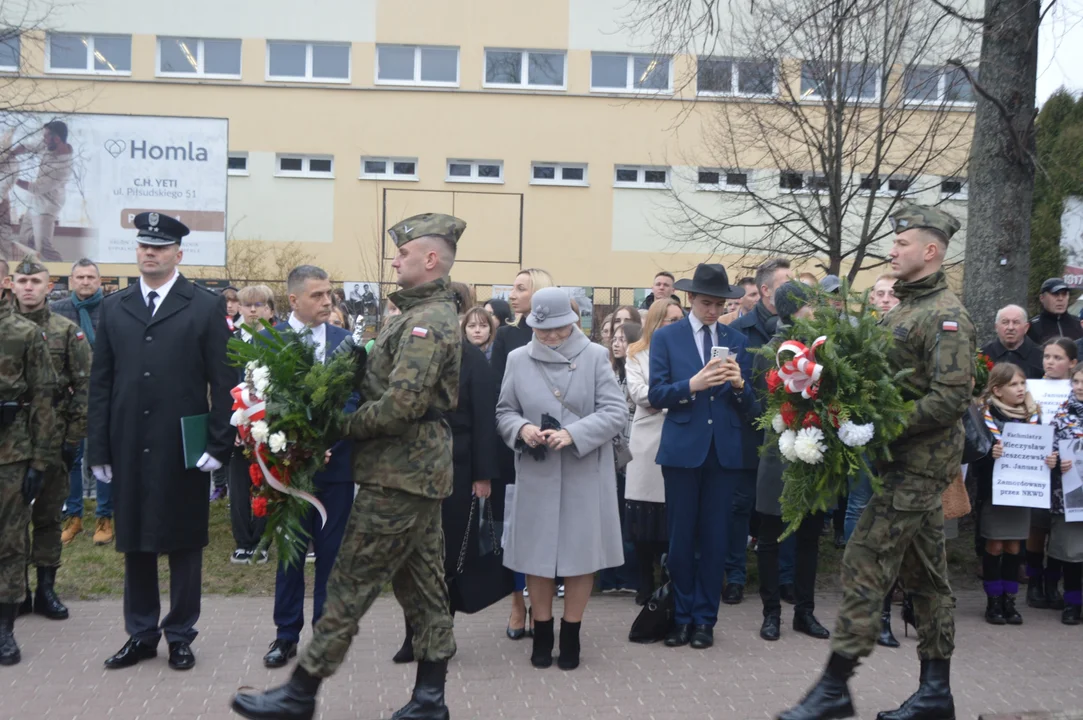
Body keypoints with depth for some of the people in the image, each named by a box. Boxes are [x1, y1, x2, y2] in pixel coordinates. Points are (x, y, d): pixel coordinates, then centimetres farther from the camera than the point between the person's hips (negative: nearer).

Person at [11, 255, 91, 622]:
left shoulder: (67, 331, 1)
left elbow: (84, 387, -1)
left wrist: (74, 436, -6)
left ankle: (46, 588, 15)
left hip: (54, 437, -1)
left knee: (48, 515, 6)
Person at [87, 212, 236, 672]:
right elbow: (100, 383, 8)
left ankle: (180, 635, 19)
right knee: (134, 542, 11)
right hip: (129, 448, 3)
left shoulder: (207, 306, -1)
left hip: (184, 449, -3)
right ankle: (141, 634, 24)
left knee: (184, 543, 6)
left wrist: (219, 443, -11)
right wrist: (98, 448, 3)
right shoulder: (114, 308, 10)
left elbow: (223, 381, -4)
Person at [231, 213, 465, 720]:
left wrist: (345, 425, -13)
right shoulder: (432, 314, 16)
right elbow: (385, 385, 18)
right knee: (422, 585, 13)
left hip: (398, 475, -10)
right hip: (421, 470, 10)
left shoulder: (426, 322, -18)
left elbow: (401, 403, -26)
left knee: (350, 585, -1)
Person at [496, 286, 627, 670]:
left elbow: (615, 411, -7)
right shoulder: (518, 359, 3)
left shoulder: (595, 356, -3)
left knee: (581, 553, 5)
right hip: (536, 475, 1)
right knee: (537, 554, 7)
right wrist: (522, 428, -15)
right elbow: (504, 411, 7)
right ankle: (542, 635, 23)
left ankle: (571, 635, 20)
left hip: (585, 474, -1)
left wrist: (573, 433, -20)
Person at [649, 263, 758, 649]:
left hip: (726, 451, 2)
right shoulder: (666, 337, 4)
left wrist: (739, 385, -14)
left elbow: (750, 403, 7)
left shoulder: (737, 341, 10)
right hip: (683, 448, -2)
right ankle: (682, 615, 18)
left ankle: (704, 618, 17)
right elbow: (656, 394, -5)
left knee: (715, 538, 6)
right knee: (681, 538, 4)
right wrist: (692, 385, -20)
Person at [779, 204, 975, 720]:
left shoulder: (946, 316, -14)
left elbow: (951, 397, -22)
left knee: (864, 565, -9)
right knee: (924, 572, 14)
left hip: (918, 464, -10)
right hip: (912, 463, 10)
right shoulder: (904, 309, 15)